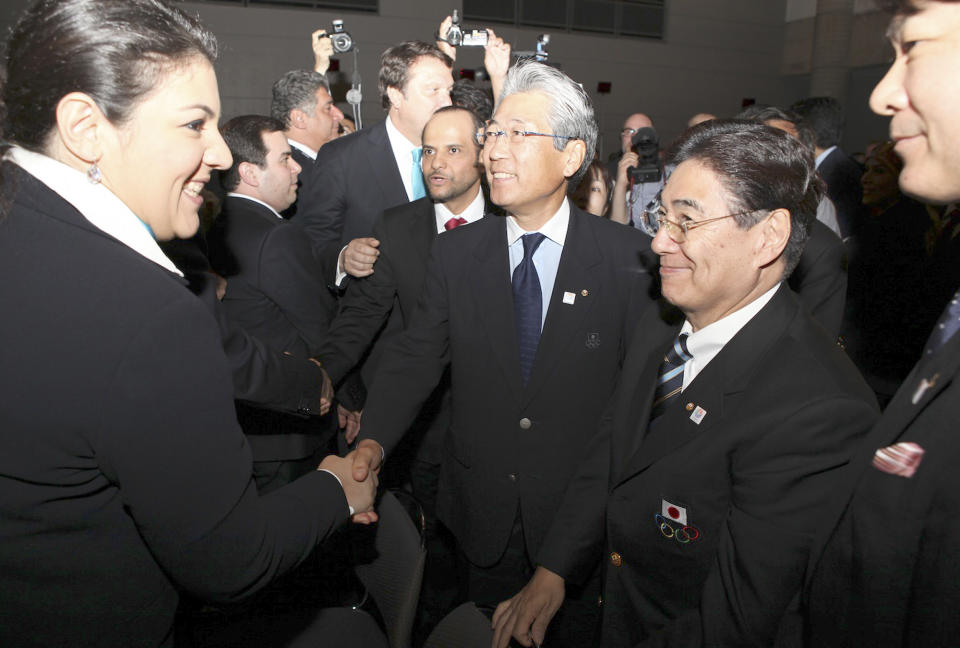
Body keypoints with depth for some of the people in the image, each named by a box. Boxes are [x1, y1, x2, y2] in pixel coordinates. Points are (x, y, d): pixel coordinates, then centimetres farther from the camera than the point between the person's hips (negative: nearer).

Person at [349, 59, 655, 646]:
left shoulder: (629, 258, -11)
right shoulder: (455, 253, -3)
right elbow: (415, 357, -5)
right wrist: (373, 440, -21)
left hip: (581, 515, -1)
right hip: (482, 515, 2)